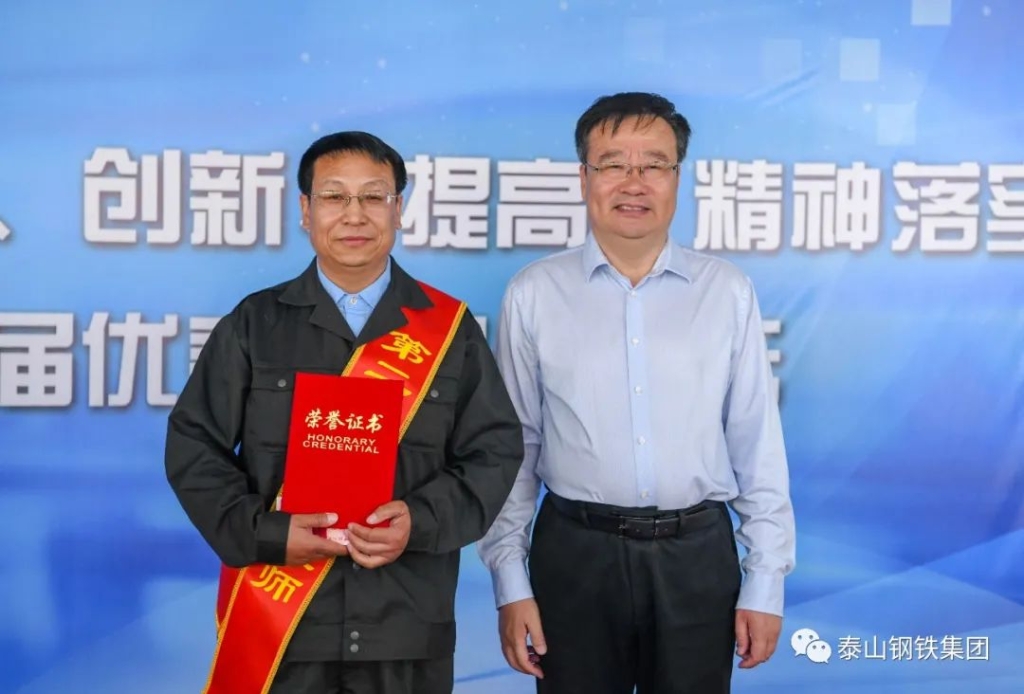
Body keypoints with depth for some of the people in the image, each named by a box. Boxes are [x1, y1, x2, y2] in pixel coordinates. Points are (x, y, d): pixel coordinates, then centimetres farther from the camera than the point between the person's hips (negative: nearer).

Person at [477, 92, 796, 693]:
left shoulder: (728, 293, 0)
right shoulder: (534, 294, -2)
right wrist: (511, 582, 0)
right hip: (575, 553, 0)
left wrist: (766, 582, 1)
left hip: (698, 556, 1)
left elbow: (758, 445, 2)